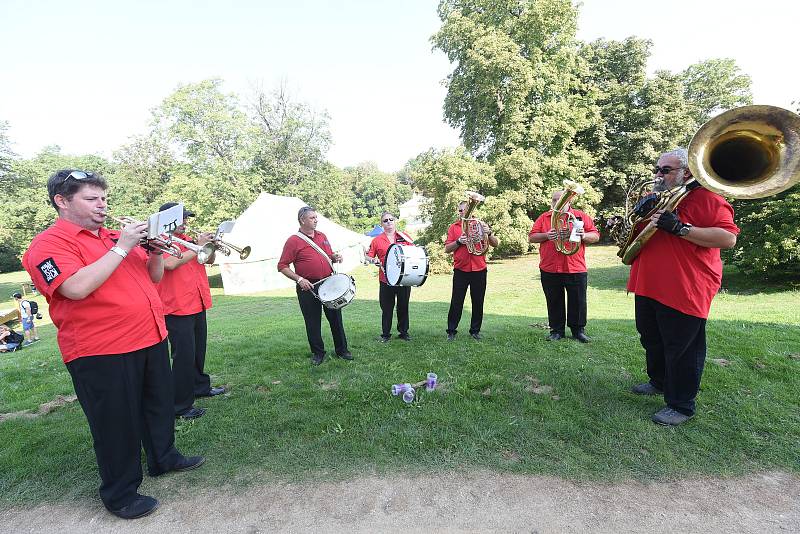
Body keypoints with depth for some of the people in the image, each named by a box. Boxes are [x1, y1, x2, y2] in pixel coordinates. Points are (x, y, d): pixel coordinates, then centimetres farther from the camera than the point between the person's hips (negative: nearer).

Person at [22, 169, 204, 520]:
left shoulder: (115, 235, 14)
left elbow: (154, 277, 16)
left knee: (159, 406, 21)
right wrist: (122, 248, -21)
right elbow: (77, 288, -26)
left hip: (151, 339, 8)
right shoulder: (49, 243, -8)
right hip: (101, 352, -7)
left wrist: (154, 250, -4)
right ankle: (120, 495, 25)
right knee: (117, 424, 6)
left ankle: (164, 457, 42)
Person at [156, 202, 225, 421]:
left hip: (198, 305, 8)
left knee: (198, 351, 20)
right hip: (177, 308, -8)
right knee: (184, 356, -4)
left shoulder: (187, 239, 13)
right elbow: (171, 264, -25)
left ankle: (200, 386, 38)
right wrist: (197, 247, -18)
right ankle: (181, 406, 7)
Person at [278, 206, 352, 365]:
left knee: (335, 317, 11)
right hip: (308, 287, -5)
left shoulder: (322, 236, 10)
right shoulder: (293, 241, -8)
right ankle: (317, 353, 23)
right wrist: (299, 279, -19)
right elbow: (282, 266, -9)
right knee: (312, 322, 7)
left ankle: (342, 350, 25)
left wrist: (335, 257, 1)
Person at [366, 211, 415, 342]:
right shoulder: (377, 240, 3)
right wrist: (374, 260, -18)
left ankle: (403, 332, 27)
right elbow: (368, 256, 3)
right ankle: (385, 334, 21)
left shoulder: (404, 237, 6)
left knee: (403, 306, 12)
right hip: (386, 279, -1)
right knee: (386, 308, 7)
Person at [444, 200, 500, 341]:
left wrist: (489, 233, -14)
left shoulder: (480, 224, 8)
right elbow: (447, 249, 3)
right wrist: (458, 242, -14)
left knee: (478, 302, 7)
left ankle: (475, 330, 20)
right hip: (460, 270, -1)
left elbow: (496, 244, 4)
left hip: (479, 270, 1)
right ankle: (451, 331, 10)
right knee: (456, 302, -1)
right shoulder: (454, 227, 7)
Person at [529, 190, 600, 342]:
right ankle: (556, 330, 22)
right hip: (549, 269, 1)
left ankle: (578, 330, 22)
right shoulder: (544, 218, 9)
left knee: (578, 301, 6)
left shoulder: (581, 216, 7)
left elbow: (596, 236, 6)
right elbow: (531, 237, 5)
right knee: (554, 302, 9)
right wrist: (546, 235, -12)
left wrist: (584, 236, -15)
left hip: (576, 268, -1)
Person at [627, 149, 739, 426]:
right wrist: (639, 213, 0)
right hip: (649, 287, 8)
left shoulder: (706, 197, -7)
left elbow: (728, 238, -16)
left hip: (684, 291, -8)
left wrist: (680, 228, -25)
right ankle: (659, 382, 40)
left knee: (682, 350, 1)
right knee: (652, 341, 20)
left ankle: (681, 405, 15)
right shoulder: (654, 199, 15)